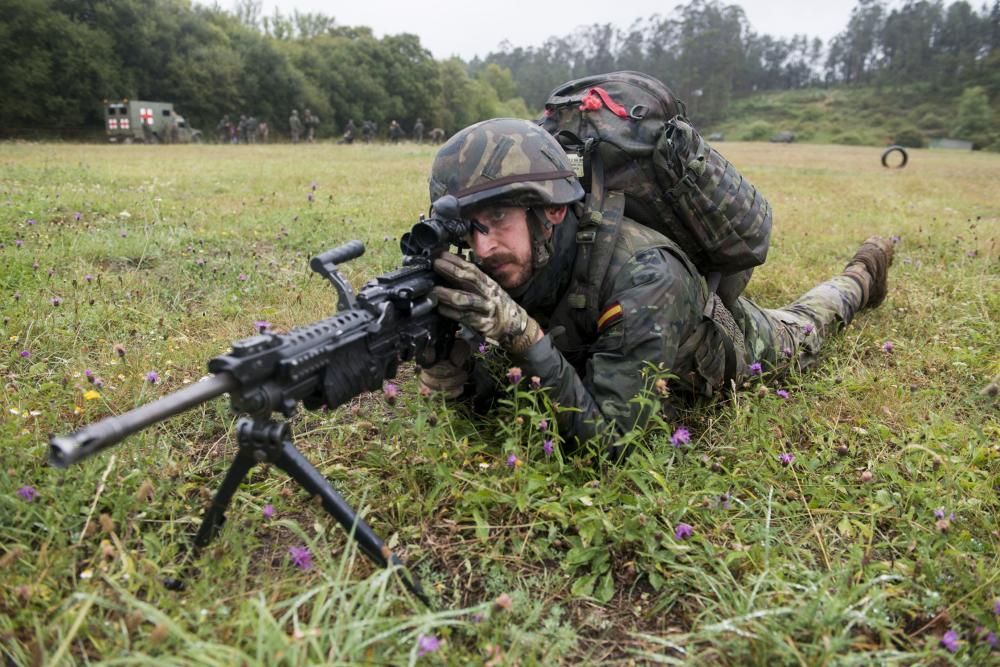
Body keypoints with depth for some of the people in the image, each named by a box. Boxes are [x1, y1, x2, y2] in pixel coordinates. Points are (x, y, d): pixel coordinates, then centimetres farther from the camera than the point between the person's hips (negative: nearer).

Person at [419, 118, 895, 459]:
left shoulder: (643, 274, -47)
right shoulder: (506, 272, -30)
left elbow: (609, 439, -48)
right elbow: (480, 397, -24)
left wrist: (521, 335, -59)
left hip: (738, 345, -3)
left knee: (799, 331, 28)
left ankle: (861, 274, 54)